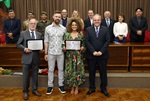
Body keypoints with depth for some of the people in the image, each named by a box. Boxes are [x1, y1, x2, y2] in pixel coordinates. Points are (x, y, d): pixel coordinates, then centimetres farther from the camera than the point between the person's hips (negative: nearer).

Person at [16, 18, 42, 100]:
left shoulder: (39, 34, 11)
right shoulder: (23, 33, 2)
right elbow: (18, 44, 0)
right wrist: (24, 49, -16)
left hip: (36, 58, 3)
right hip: (26, 57, -2)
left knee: (35, 75, 11)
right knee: (26, 76, 4)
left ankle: (35, 90, 25)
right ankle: (25, 92, 17)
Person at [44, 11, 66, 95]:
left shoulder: (64, 29, 2)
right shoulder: (48, 28, 0)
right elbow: (46, 41, 1)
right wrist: (46, 53, -1)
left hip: (61, 53, 1)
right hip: (51, 52, 0)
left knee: (61, 69, 9)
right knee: (51, 70, 7)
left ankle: (61, 85, 21)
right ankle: (50, 86, 18)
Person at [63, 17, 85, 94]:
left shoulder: (81, 34, 3)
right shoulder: (67, 34, 5)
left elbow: (83, 45, 6)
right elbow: (64, 44, 8)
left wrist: (82, 48, -14)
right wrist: (64, 48, -12)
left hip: (78, 55, -1)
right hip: (69, 55, 1)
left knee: (78, 70, 1)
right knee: (70, 70, 3)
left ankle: (77, 87, 17)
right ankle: (72, 87, 19)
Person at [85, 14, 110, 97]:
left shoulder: (105, 29, 4)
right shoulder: (88, 29, 3)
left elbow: (107, 41, -3)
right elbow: (87, 41, -5)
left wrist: (101, 51, -13)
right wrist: (93, 51, -14)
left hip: (102, 55, 0)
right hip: (91, 55, 0)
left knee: (103, 72, 8)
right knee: (91, 72, 9)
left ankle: (103, 89, 21)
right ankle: (92, 88, 23)